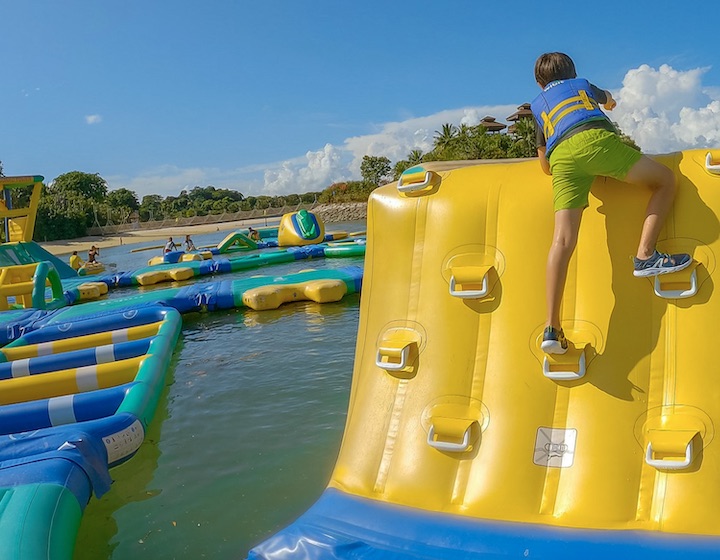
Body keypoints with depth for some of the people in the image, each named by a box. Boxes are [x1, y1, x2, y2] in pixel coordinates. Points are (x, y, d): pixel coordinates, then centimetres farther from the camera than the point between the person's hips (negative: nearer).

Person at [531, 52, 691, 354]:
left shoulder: (537, 107, 36)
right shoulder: (583, 85, 36)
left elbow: (545, 166, 34)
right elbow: (608, 99, 62)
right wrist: (608, 102, 84)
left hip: (560, 158, 2)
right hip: (595, 139, -1)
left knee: (563, 240, -10)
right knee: (666, 179, 15)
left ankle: (552, 328, -21)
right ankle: (645, 256, -3)